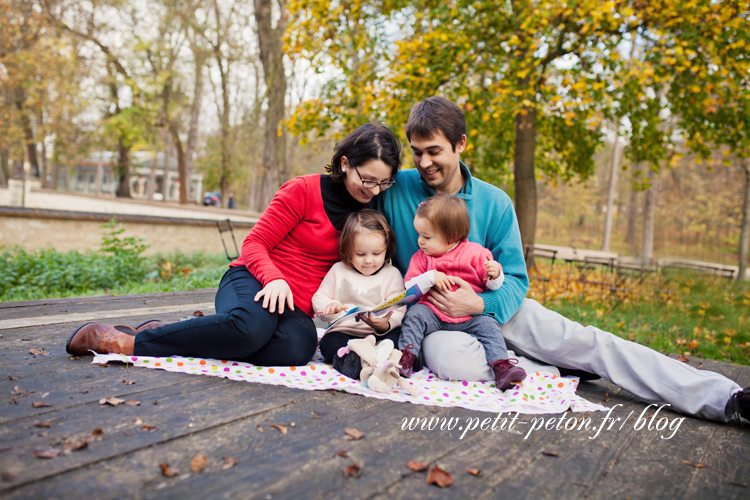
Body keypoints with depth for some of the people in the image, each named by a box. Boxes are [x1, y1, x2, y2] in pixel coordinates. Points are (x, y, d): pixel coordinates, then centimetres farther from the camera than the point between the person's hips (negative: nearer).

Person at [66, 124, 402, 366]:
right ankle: (128, 342, -23)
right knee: (250, 325, -41)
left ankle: (168, 336, -20)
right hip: (256, 280, -4)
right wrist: (274, 278, -24)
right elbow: (254, 244, -5)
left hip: (298, 307, 4)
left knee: (297, 347, -35)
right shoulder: (303, 190, -5)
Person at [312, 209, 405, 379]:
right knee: (328, 342, -29)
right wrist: (330, 307, -11)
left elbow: (398, 311, -2)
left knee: (398, 335, -30)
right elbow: (319, 299, 13)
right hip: (343, 331, 1)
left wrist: (385, 325, -25)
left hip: (380, 335, -1)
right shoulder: (338, 271, 10)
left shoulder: (392, 274, 5)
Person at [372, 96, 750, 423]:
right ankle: (543, 372, -16)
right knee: (451, 360, -39)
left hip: (493, 308, 2)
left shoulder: (494, 203, -3)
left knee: (587, 341, -16)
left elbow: (515, 279, -3)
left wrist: (479, 303, -24)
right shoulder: (396, 190, -7)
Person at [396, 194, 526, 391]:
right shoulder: (421, 257, 6)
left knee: (488, 326, -22)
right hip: (433, 314, 2)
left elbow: (493, 285, 2)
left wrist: (494, 274, -21)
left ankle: (501, 368, -22)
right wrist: (430, 278, -17)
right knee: (414, 314, -21)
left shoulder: (475, 253, -2)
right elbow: (410, 287, -1)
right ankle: (406, 358, -19)